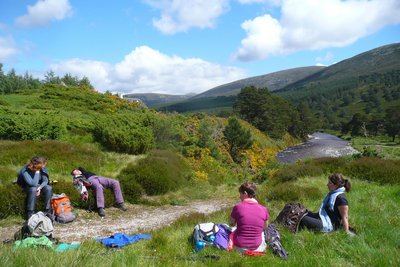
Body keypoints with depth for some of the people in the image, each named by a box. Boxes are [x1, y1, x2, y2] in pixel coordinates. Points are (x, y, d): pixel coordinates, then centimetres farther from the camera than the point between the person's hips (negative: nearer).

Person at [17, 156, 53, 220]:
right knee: (33, 189, -37)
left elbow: (45, 180, -13)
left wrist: (40, 187, -31)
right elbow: (34, 184, -38)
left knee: (49, 188, -26)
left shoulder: (42, 168, -18)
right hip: (27, 187, -4)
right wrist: (37, 171, -39)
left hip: (39, 186, 4)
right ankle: (30, 214, -26)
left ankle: (48, 212, -16)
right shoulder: (25, 171, -30)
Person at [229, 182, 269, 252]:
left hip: (239, 247, -2)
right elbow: (265, 227, 7)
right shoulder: (263, 209, -10)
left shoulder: (238, 207, -15)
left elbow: (231, 224, 1)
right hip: (256, 247, 2)